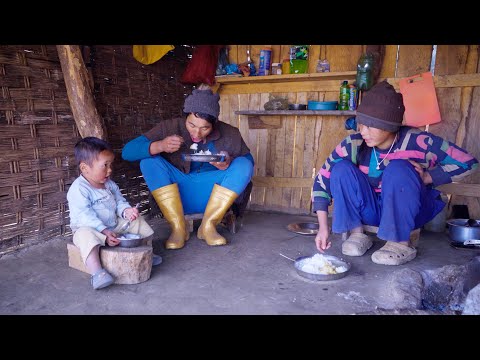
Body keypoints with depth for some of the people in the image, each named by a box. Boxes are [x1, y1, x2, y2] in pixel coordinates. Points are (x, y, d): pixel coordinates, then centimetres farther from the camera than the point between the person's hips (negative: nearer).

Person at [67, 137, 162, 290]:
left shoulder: (109, 184, 5)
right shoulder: (78, 189, -20)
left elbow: (119, 201, 8)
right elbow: (84, 216, -26)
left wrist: (126, 210, -17)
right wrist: (104, 232, -35)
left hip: (114, 225, 7)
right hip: (89, 228, -7)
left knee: (137, 221, 6)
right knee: (86, 236, -39)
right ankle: (96, 271, -46)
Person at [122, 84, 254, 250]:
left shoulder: (230, 134, -10)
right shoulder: (170, 128, -12)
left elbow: (248, 161, 1)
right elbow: (127, 151, -15)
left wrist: (229, 163, -23)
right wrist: (159, 146, -36)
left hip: (212, 197, 1)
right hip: (177, 197, 0)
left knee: (243, 165, -21)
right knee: (149, 161, -22)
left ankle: (208, 225, -17)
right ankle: (178, 227, -20)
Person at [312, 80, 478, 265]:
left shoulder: (417, 142, -22)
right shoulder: (353, 145, -18)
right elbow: (322, 178, -16)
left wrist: (427, 178, -22)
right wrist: (323, 227, -21)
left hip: (411, 212, -2)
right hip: (372, 210, 2)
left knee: (398, 169, -32)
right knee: (342, 168, -22)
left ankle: (400, 244, -20)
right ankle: (357, 233, -13)